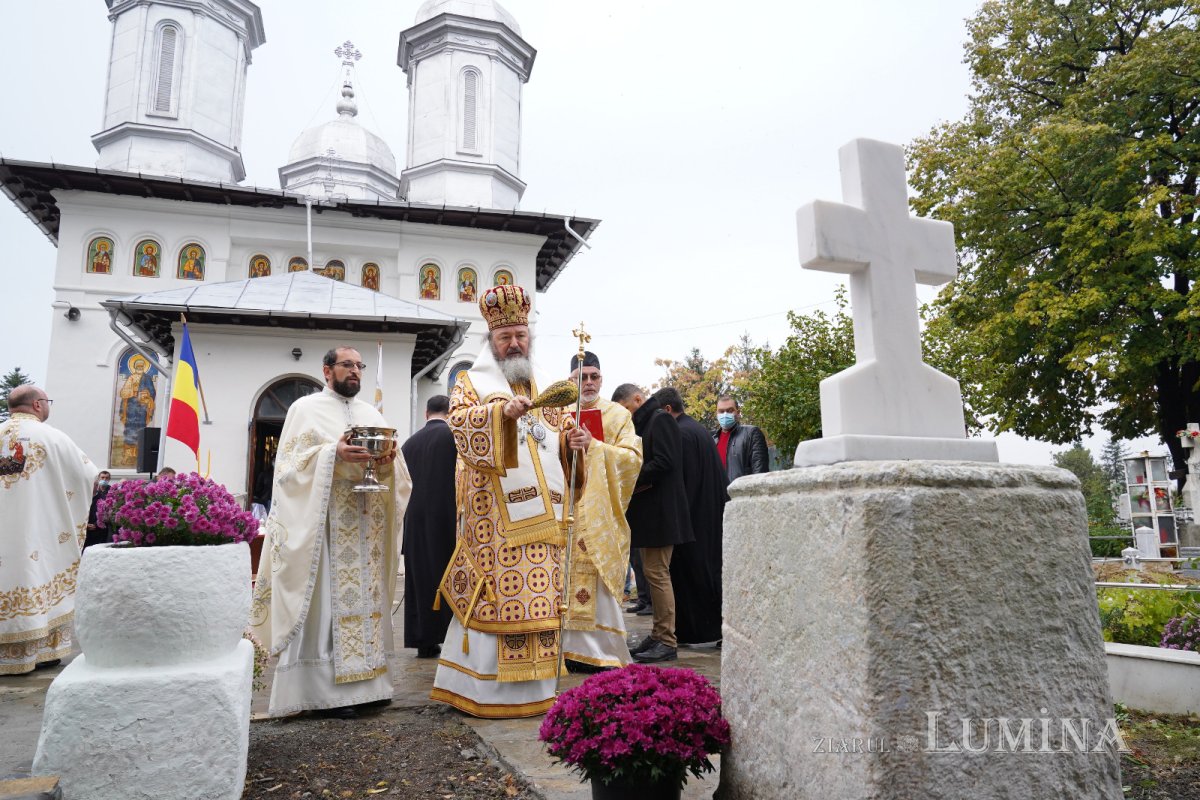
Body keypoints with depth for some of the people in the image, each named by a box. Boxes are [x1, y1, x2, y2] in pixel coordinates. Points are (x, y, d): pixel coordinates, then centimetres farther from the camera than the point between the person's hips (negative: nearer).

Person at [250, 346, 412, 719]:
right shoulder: (306, 408, 4)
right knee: (327, 601, -6)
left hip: (367, 523, 5)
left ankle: (365, 681, 14)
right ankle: (327, 689, 1)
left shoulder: (372, 414, 17)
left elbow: (395, 470, 14)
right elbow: (289, 464, -5)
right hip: (325, 522, -5)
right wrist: (333, 454, -20)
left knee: (366, 598, 7)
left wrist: (387, 462, -9)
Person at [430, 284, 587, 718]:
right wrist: (502, 411, -28)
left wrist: (575, 441, -4)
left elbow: (561, 434, 19)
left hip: (543, 511, 4)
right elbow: (459, 421, -12)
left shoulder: (546, 387, 20)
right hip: (495, 512, -4)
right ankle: (489, 687, 6)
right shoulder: (473, 381, 6)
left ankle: (534, 685, 15)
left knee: (540, 597, 5)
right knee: (497, 593, -5)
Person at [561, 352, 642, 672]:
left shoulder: (618, 415, 5)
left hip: (600, 516, -2)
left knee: (599, 583, -6)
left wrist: (594, 445, -18)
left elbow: (633, 458, -6)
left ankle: (604, 652, 2)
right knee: (568, 579, 1)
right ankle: (575, 649, 10)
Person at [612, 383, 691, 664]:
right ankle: (659, 634, 19)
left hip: (661, 511, -10)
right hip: (649, 512, 10)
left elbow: (664, 462, -20)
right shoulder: (644, 423, 20)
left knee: (656, 572, -8)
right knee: (653, 572, 12)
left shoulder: (660, 419, -9)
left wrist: (632, 480, -13)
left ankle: (667, 641, -2)